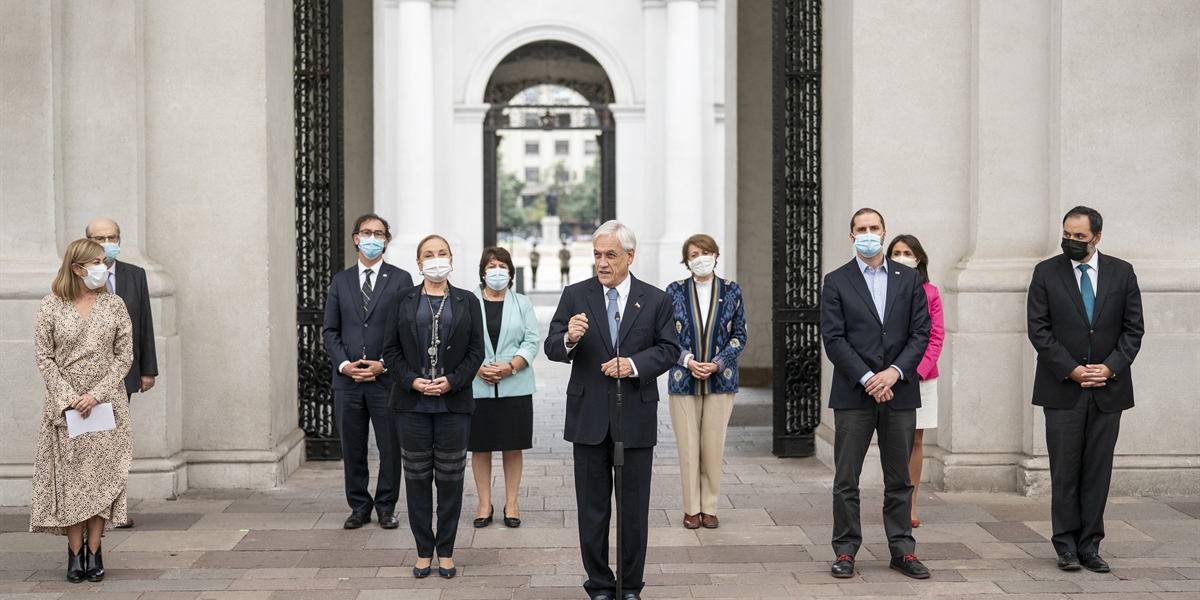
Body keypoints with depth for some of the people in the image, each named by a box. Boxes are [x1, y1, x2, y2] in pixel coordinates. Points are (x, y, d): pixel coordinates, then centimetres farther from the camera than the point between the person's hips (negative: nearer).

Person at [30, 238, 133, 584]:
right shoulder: (51, 307, 1)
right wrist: (69, 398, -11)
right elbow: (44, 357, 0)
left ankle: (94, 552, 8)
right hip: (65, 408, -1)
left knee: (102, 476, 0)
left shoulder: (114, 305, 4)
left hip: (106, 406, 1)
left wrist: (96, 394, -10)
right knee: (70, 478, 0)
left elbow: (125, 355, 1)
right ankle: (75, 555, 7)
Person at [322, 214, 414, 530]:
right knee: (352, 448, 8)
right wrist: (344, 364, -7)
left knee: (390, 446, 3)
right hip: (347, 378, 2)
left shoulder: (400, 279, 3)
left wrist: (383, 365, -11)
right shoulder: (340, 281, 11)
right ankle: (359, 507, 20)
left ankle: (386, 507, 16)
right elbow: (330, 330, 9)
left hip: (387, 379, -2)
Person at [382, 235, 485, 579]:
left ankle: (446, 552, 14)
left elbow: (476, 351, 2)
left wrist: (451, 381, -11)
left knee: (451, 479, 4)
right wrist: (413, 381, -10)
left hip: (453, 402, 0)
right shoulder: (402, 301, 7)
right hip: (412, 402, 0)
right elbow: (391, 350, 3)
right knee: (417, 478, 5)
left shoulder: (467, 302, 7)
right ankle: (423, 552, 14)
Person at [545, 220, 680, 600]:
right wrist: (569, 339, -25)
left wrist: (634, 364, -16)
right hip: (589, 417, 0)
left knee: (634, 507, 8)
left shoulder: (656, 300, 2)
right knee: (592, 508, 8)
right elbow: (551, 347, -2)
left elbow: (669, 349, 1)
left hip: (636, 416, 0)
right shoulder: (575, 296, 2)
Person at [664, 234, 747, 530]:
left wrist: (718, 364, -9)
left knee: (714, 445, 2)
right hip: (683, 380, 0)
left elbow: (739, 335, 4)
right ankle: (691, 508, 12)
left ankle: (710, 508, 14)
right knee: (687, 445, 1)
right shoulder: (675, 291, 3)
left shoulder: (731, 291, 4)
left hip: (721, 379, 0)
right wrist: (688, 361, -13)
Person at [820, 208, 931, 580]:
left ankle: (903, 551, 17)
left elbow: (921, 333, 3)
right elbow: (833, 338, -4)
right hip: (853, 394, -2)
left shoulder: (909, 279, 9)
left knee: (899, 479, 9)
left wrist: (894, 372, -11)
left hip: (899, 393, 2)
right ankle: (845, 551, 11)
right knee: (846, 479, 2)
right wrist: (867, 378, -13)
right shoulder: (836, 282, 3)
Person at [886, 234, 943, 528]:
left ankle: (911, 505, 13)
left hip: (922, 375, 2)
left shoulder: (929, 292, 5)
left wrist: (919, 369, -10)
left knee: (916, 441, 6)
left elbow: (937, 336, 2)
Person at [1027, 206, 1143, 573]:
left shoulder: (1122, 272, 7)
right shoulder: (1046, 273, 2)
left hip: (1108, 388, 2)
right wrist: (1071, 369, -10)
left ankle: (1089, 545, 12)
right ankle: (1066, 545, 10)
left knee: (1098, 471, 5)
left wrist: (1111, 367, -8)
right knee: (1065, 471, 1)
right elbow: (1038, 329, -2)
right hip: (1062, 388, -1)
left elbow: (1133, 328, 6)